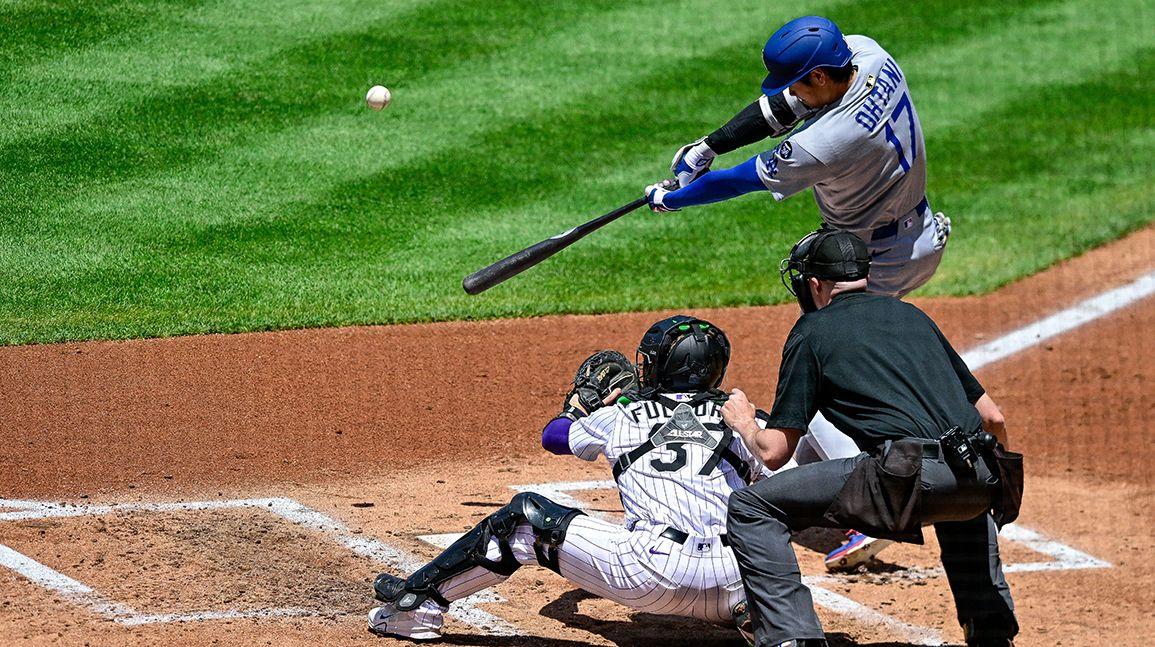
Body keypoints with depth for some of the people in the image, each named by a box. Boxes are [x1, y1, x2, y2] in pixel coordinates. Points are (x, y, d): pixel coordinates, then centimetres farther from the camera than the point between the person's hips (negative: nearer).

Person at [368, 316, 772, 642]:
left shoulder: (622, 416, 15)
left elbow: (553, 436, 34)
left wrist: (586, 400, 53)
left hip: (655, 578, -3)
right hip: (730, 589, 3)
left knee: (529, 516, 13)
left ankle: (418, 602, 18)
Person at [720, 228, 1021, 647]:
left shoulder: (812, 330, 13)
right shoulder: (911, 315, 28)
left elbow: (774, 452, 10)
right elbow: (992, 417, 28)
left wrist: (743, 423, 33)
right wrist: (997, 475, 48)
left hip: (909, 479, -6)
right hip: (981, 479, 6)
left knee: (751, 508, 6)